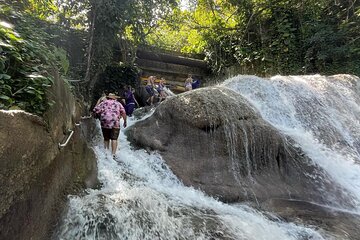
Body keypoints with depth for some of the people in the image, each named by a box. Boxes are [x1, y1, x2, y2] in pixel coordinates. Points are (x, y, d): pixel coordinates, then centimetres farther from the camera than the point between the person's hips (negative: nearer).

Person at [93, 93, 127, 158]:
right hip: (115, 123, -1)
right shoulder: (118, 103, 14)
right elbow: (123, 113, 1)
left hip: (104, 123, 2)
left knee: (106, 139, 12)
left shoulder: (103, 103, 16)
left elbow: (95, 110, 6)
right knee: (114, 139, -3)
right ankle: (113, 154, -10)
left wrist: (100, 115, 21)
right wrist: (125, 121, 8)